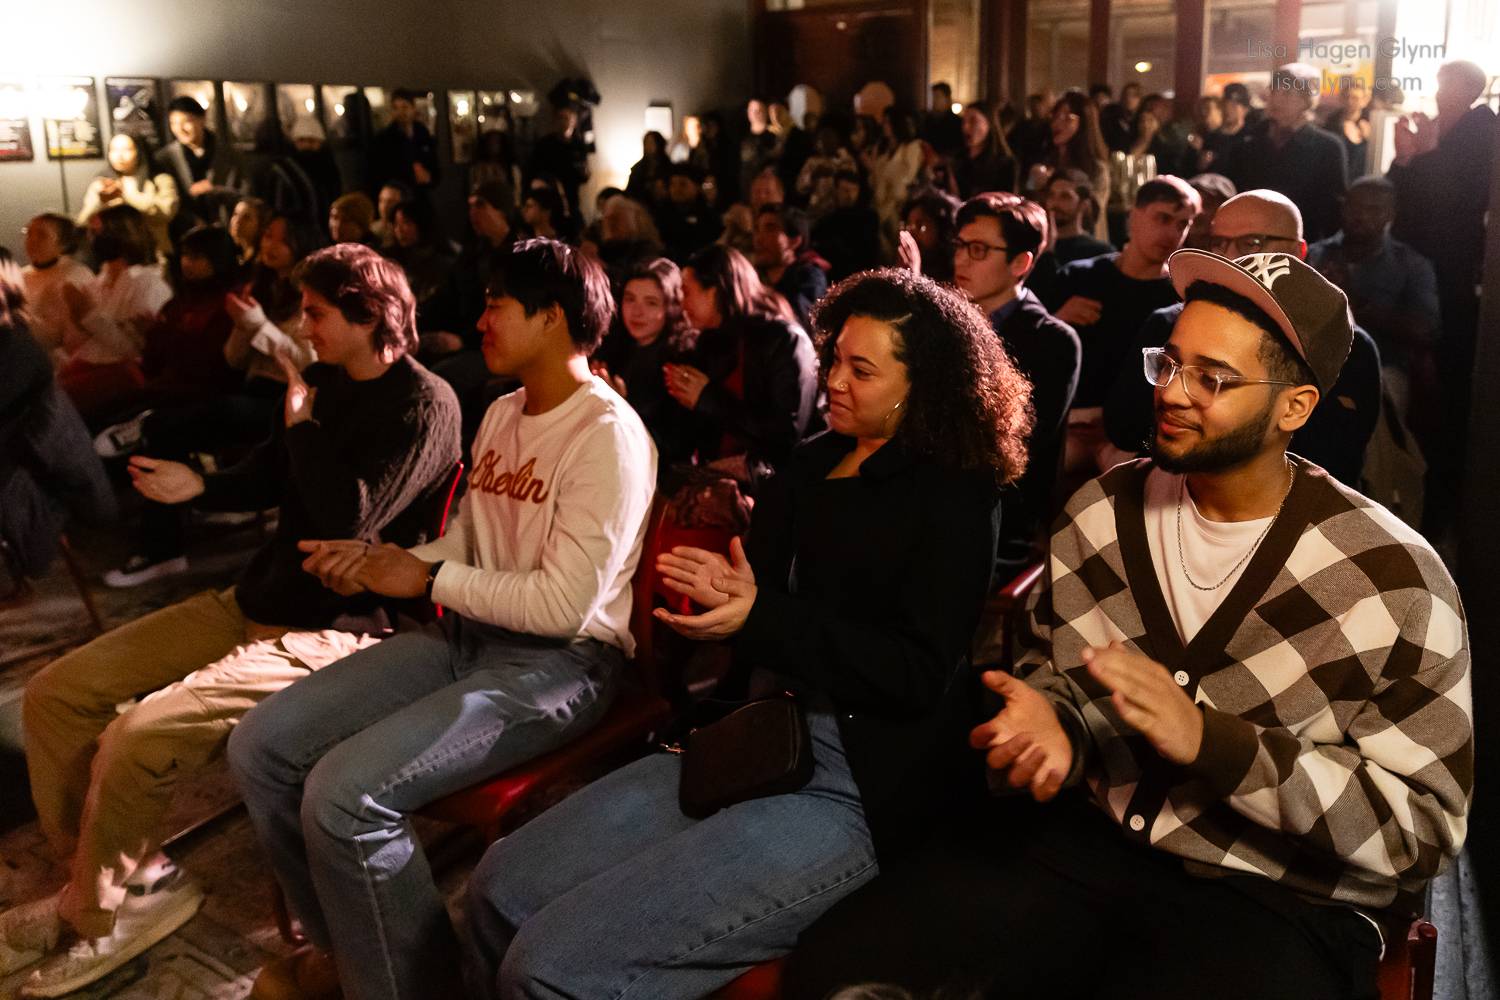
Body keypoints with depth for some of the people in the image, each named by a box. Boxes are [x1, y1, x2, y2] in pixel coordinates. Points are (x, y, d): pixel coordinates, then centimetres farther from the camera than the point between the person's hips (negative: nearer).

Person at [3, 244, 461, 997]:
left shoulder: (424, 405, -14)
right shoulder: (325, 381, 11)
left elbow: (350, 520, -24)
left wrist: (302, 423, -12)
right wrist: (200, 488, 3)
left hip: (334, 631, -9)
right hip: (254, 602, 9)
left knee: (136, 736, -23)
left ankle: (95, 906, 5)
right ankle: (98, 873, 15)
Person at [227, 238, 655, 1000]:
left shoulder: (608, 434, -15)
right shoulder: (502, 413, 16)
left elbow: (564, 604, -21)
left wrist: (429, 578, -11)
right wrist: (377, 562, 1)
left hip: (560, 661, -9)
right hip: (467, 633, 9)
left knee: (345, 793, -26)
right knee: (260, 746, -2)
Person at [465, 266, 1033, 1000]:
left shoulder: (951, 500, -4)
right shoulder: (817, 462, 15)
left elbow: (917, 675, -13)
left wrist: (759, 617, -19)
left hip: (853, 790, -7)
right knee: (499, 890, -3)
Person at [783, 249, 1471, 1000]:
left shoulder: (1393, 581, -10)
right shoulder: (1101, 512, 4)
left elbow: (1424, 823, -9)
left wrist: (1208, 739, -22)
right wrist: (1047, 720, -9)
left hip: (1283, 900, -2)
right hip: (1083, 829, 3)